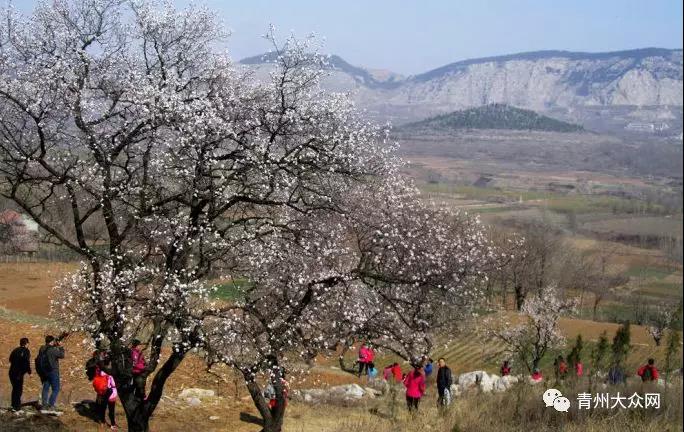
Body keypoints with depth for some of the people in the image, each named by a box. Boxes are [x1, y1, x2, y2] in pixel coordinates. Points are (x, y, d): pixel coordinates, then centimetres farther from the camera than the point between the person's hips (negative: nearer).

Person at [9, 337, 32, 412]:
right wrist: (29, 372, -8)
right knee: (19, 389, -1)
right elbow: (27, 363, -16)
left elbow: (10, 360, 19)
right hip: (19, 373, -7)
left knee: (15, 388, 19)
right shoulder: (26, 351, -9)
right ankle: (16, 406, -4)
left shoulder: (15, 350, 13)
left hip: (12, 372, 7)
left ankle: (14, 405, 25)